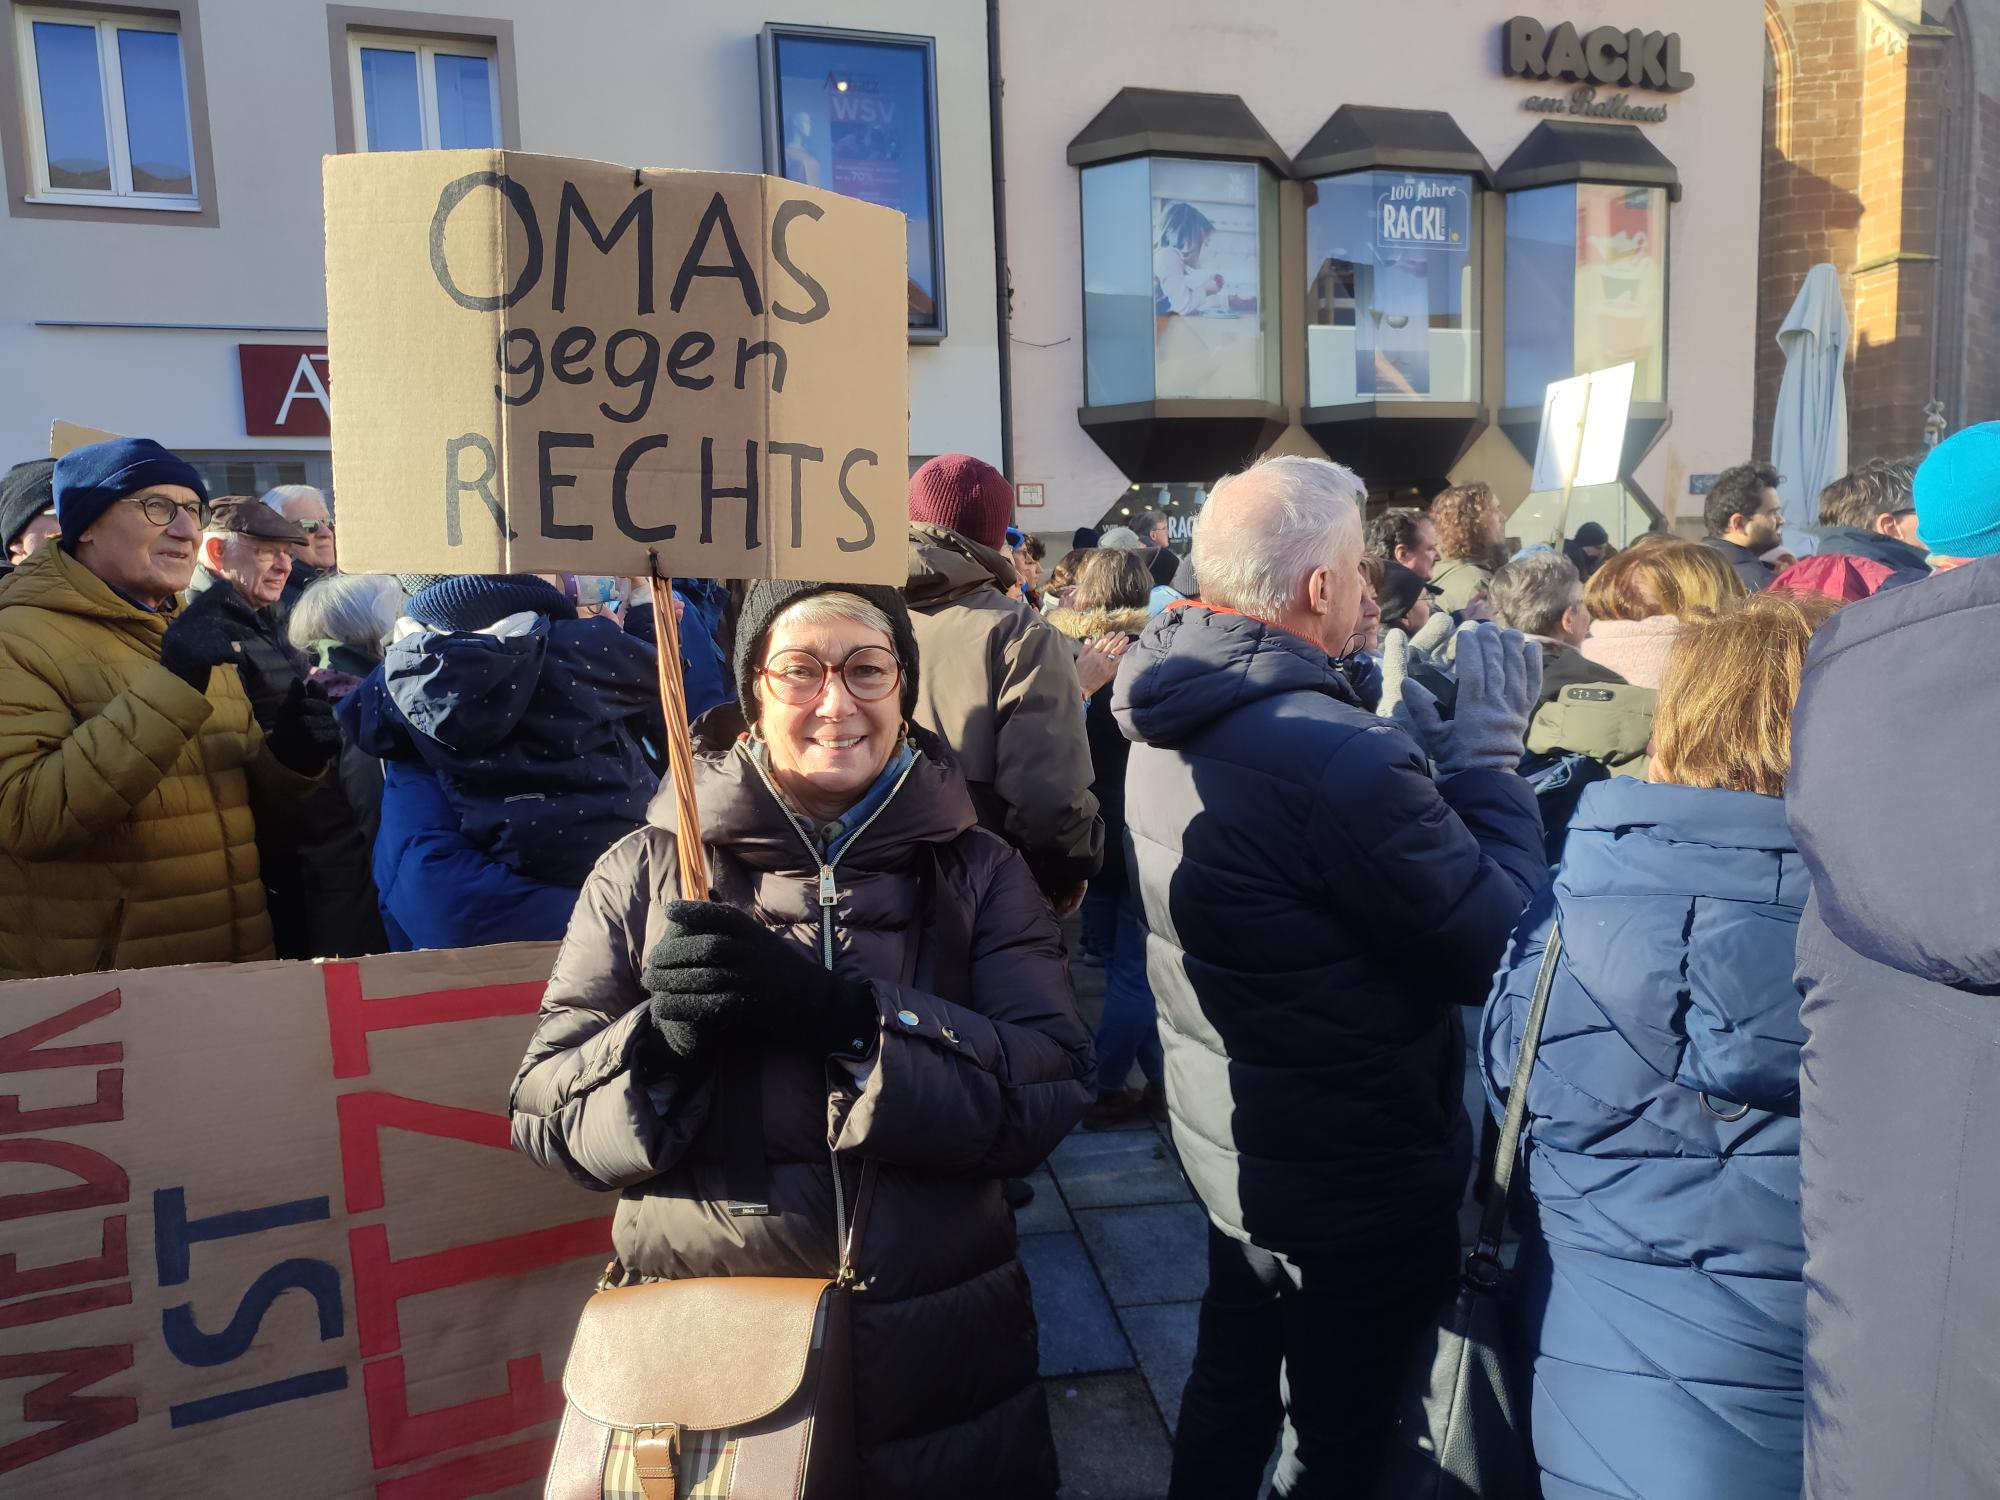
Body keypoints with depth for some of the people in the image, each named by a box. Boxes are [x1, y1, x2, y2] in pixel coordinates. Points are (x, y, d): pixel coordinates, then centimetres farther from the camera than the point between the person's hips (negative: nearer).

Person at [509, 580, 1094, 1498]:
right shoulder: (645, 871, -3)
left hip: (936, 1351, 1)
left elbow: (1052, 1091, -14)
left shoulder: (977, 872, -3)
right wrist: (664, 1036, -23)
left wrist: (846, 1011, -27)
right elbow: (542, 1111, -3)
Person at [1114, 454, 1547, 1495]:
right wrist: (1485, 748, -15)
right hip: (1356, 1178, -8)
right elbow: (1498, 951, -24)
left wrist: (1420, 745, 2)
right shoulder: (1334, 754, -32)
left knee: (1232, 1389, 27)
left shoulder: (1170, 728, -2)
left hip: (1226, 1141, 8)